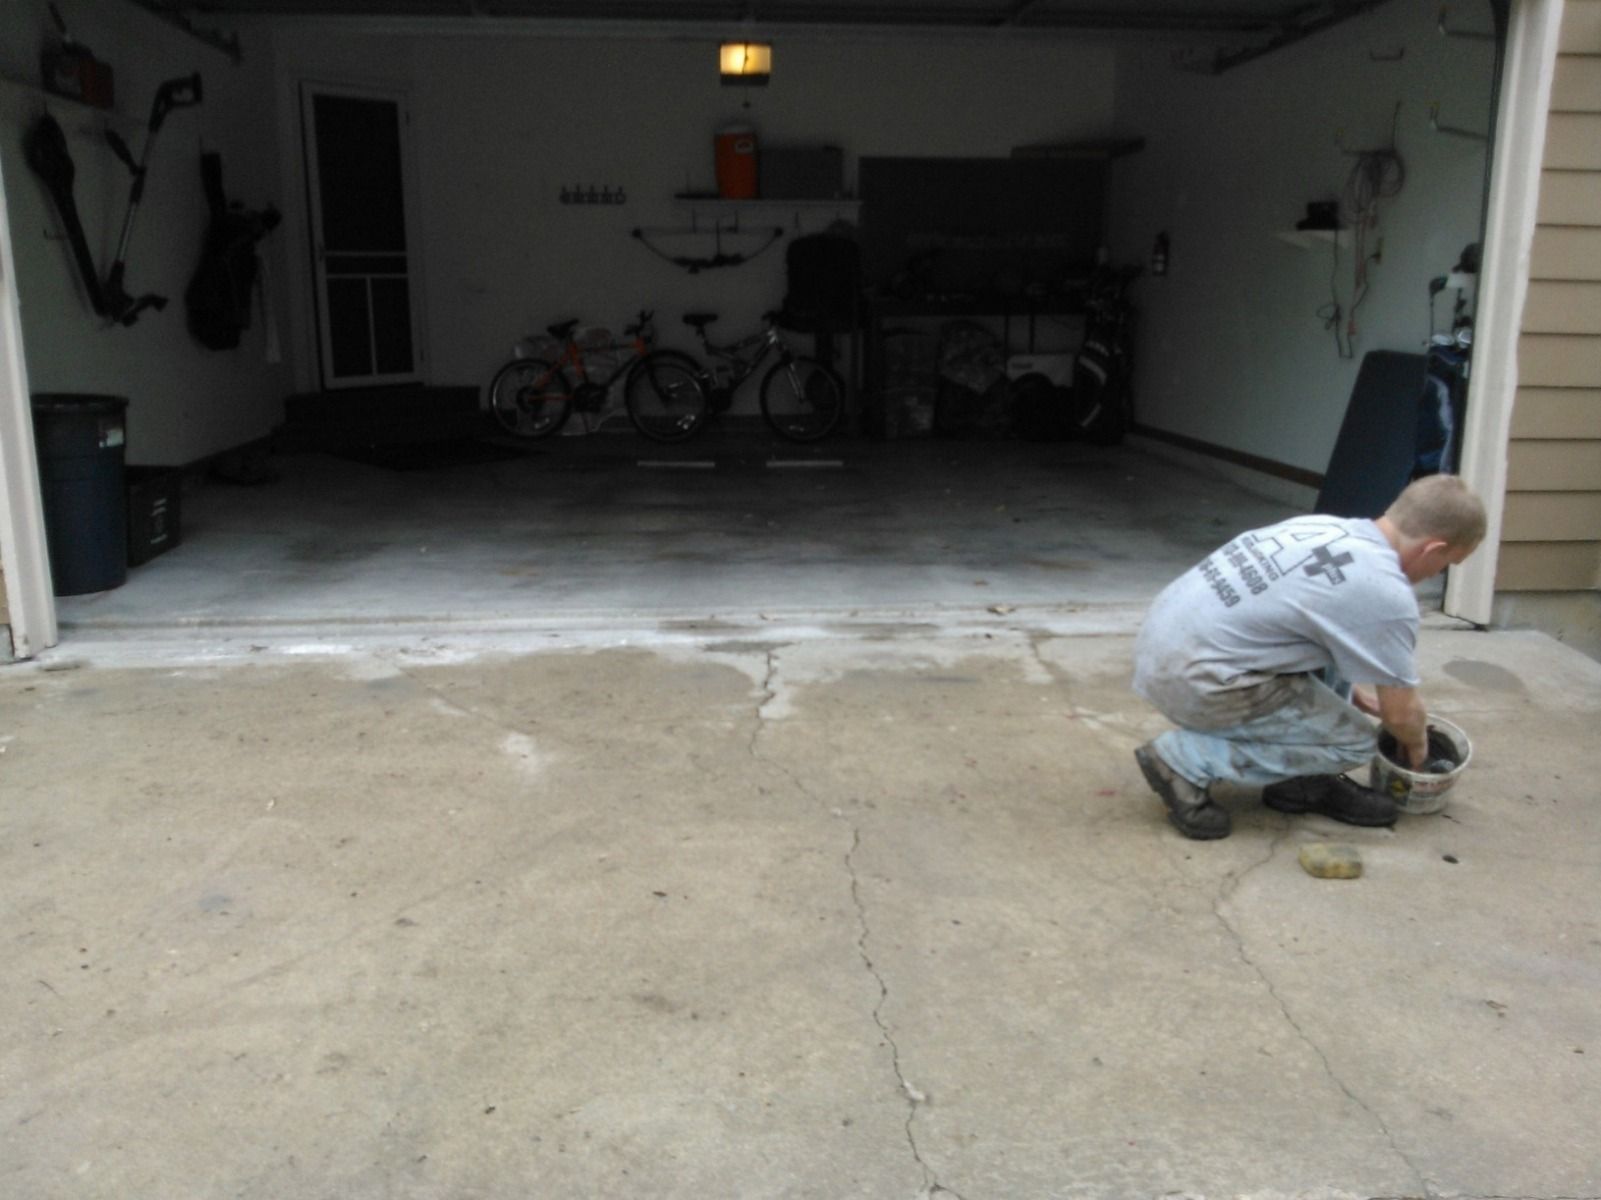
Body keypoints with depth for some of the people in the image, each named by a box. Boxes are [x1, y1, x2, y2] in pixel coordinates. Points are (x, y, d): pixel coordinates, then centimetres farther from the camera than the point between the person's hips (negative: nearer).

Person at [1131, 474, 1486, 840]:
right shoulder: (1385, 593, -13)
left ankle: (1299, 778, 19)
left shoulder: (1325, 527, 12)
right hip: (1193, 678, -9)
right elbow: (1401, 712, 0)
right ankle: (1185, 760, -1)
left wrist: (1351, 690, 39)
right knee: (1353, 740, 3)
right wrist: (1416, 744, 22)